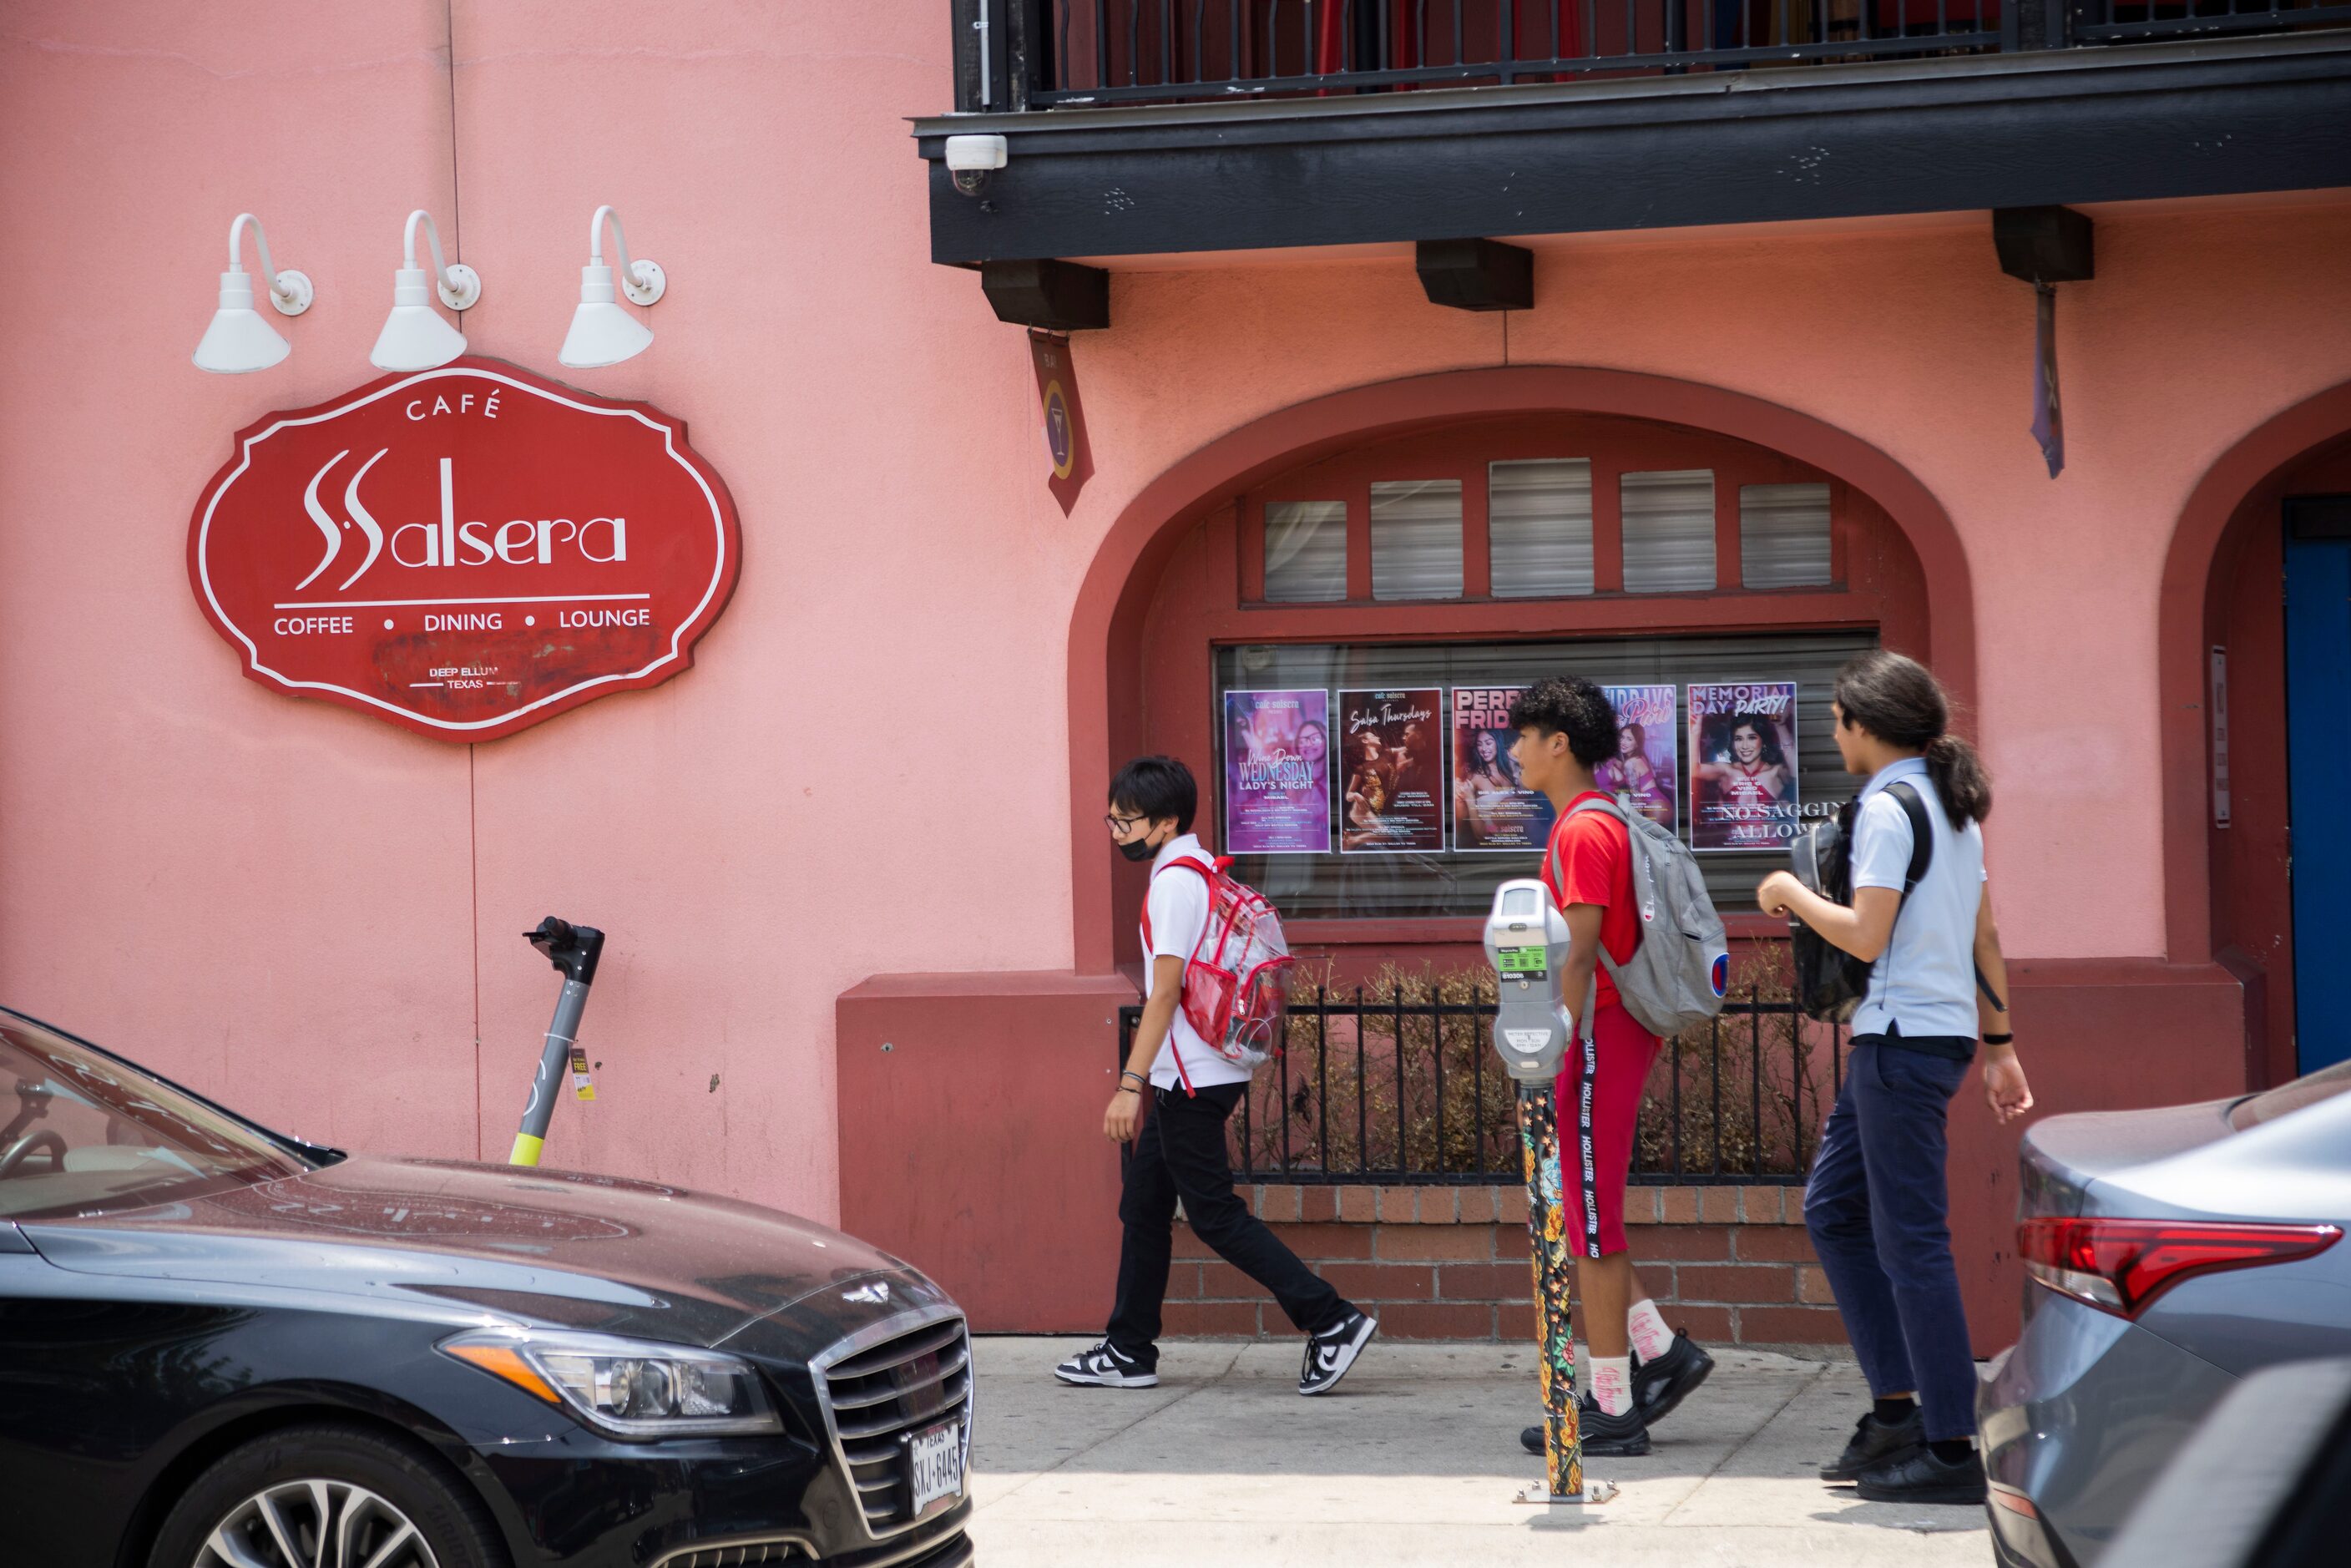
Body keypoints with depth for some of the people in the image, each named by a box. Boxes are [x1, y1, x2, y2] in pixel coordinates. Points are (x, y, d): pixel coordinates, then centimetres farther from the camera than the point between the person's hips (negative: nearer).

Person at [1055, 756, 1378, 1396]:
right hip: (1191, 1076, 10)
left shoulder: (1175, 881, -15)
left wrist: (1131, 1084, -24)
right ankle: (1128, 1351, 19)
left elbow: (1165, 991, -21)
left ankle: (1332, 1321, -7)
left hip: (1192, 1078, -10)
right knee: (1143, 1204, 13)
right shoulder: (1200, 873, 14)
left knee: (1214, 1212, -7)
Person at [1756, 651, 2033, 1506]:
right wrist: (2000, 1045, 21)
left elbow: (1867, 935, -20)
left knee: (1910, 1240, -7)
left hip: (1905, 1040, -10)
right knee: (1832, 1210, 16)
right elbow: (1984, 938, 18)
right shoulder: (1952, 805, 16)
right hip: (1942, 1030, 10)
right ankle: (1897, 1410, 15)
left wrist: (1791, 894, -4)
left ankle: (1951, 1450, -5)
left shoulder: (1889, 806, -13)